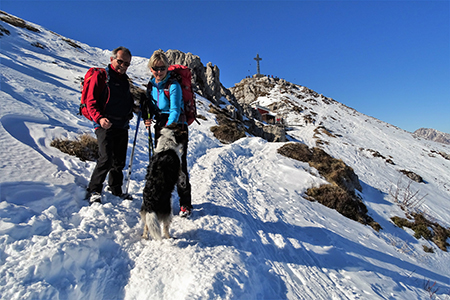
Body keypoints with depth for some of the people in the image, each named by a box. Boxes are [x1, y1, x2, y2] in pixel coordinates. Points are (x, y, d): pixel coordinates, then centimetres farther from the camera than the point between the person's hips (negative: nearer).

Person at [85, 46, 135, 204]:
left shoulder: (124, 79, 19)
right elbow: (91, 101, -8)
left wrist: (133, 107, 8)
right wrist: (100, 118, -23)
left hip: (122, 126, 7)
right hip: (105, 126, -7)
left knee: (119, 161, 11)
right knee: (106, 159, -15)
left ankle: (116, 191, 24)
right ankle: (93, 191, 2)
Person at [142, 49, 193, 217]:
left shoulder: (173, 86, -11)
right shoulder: (151, 86, 9)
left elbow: (175, 111, -21)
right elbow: (148, 106, 21)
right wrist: (147, 118, -1)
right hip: (159, 128, 6)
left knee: (179, 167, -7)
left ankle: (185, 204, 5)